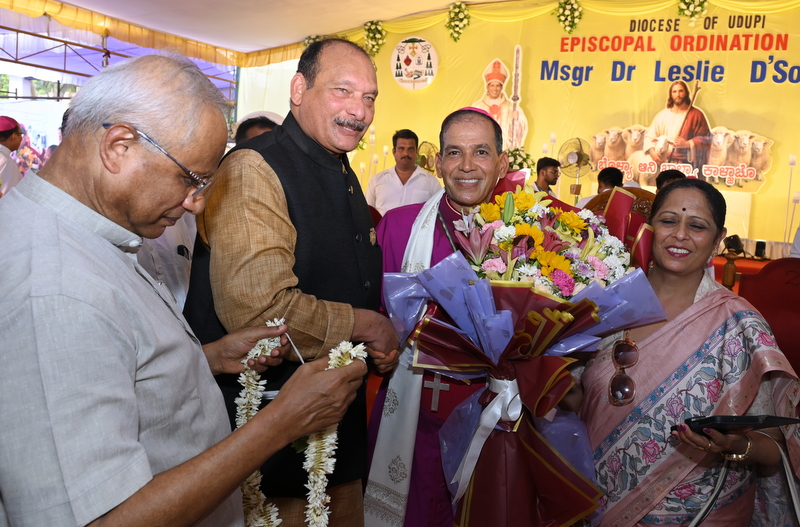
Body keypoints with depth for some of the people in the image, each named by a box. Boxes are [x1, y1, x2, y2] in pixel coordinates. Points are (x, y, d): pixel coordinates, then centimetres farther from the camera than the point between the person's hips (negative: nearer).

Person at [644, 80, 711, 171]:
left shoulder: (696, 114, 3)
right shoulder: (663, 115, 10)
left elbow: (705, 138, 1)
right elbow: (650, 135, 9)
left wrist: (687, 144, -14)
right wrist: (652, 151, -8)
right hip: (664, 163, 3)